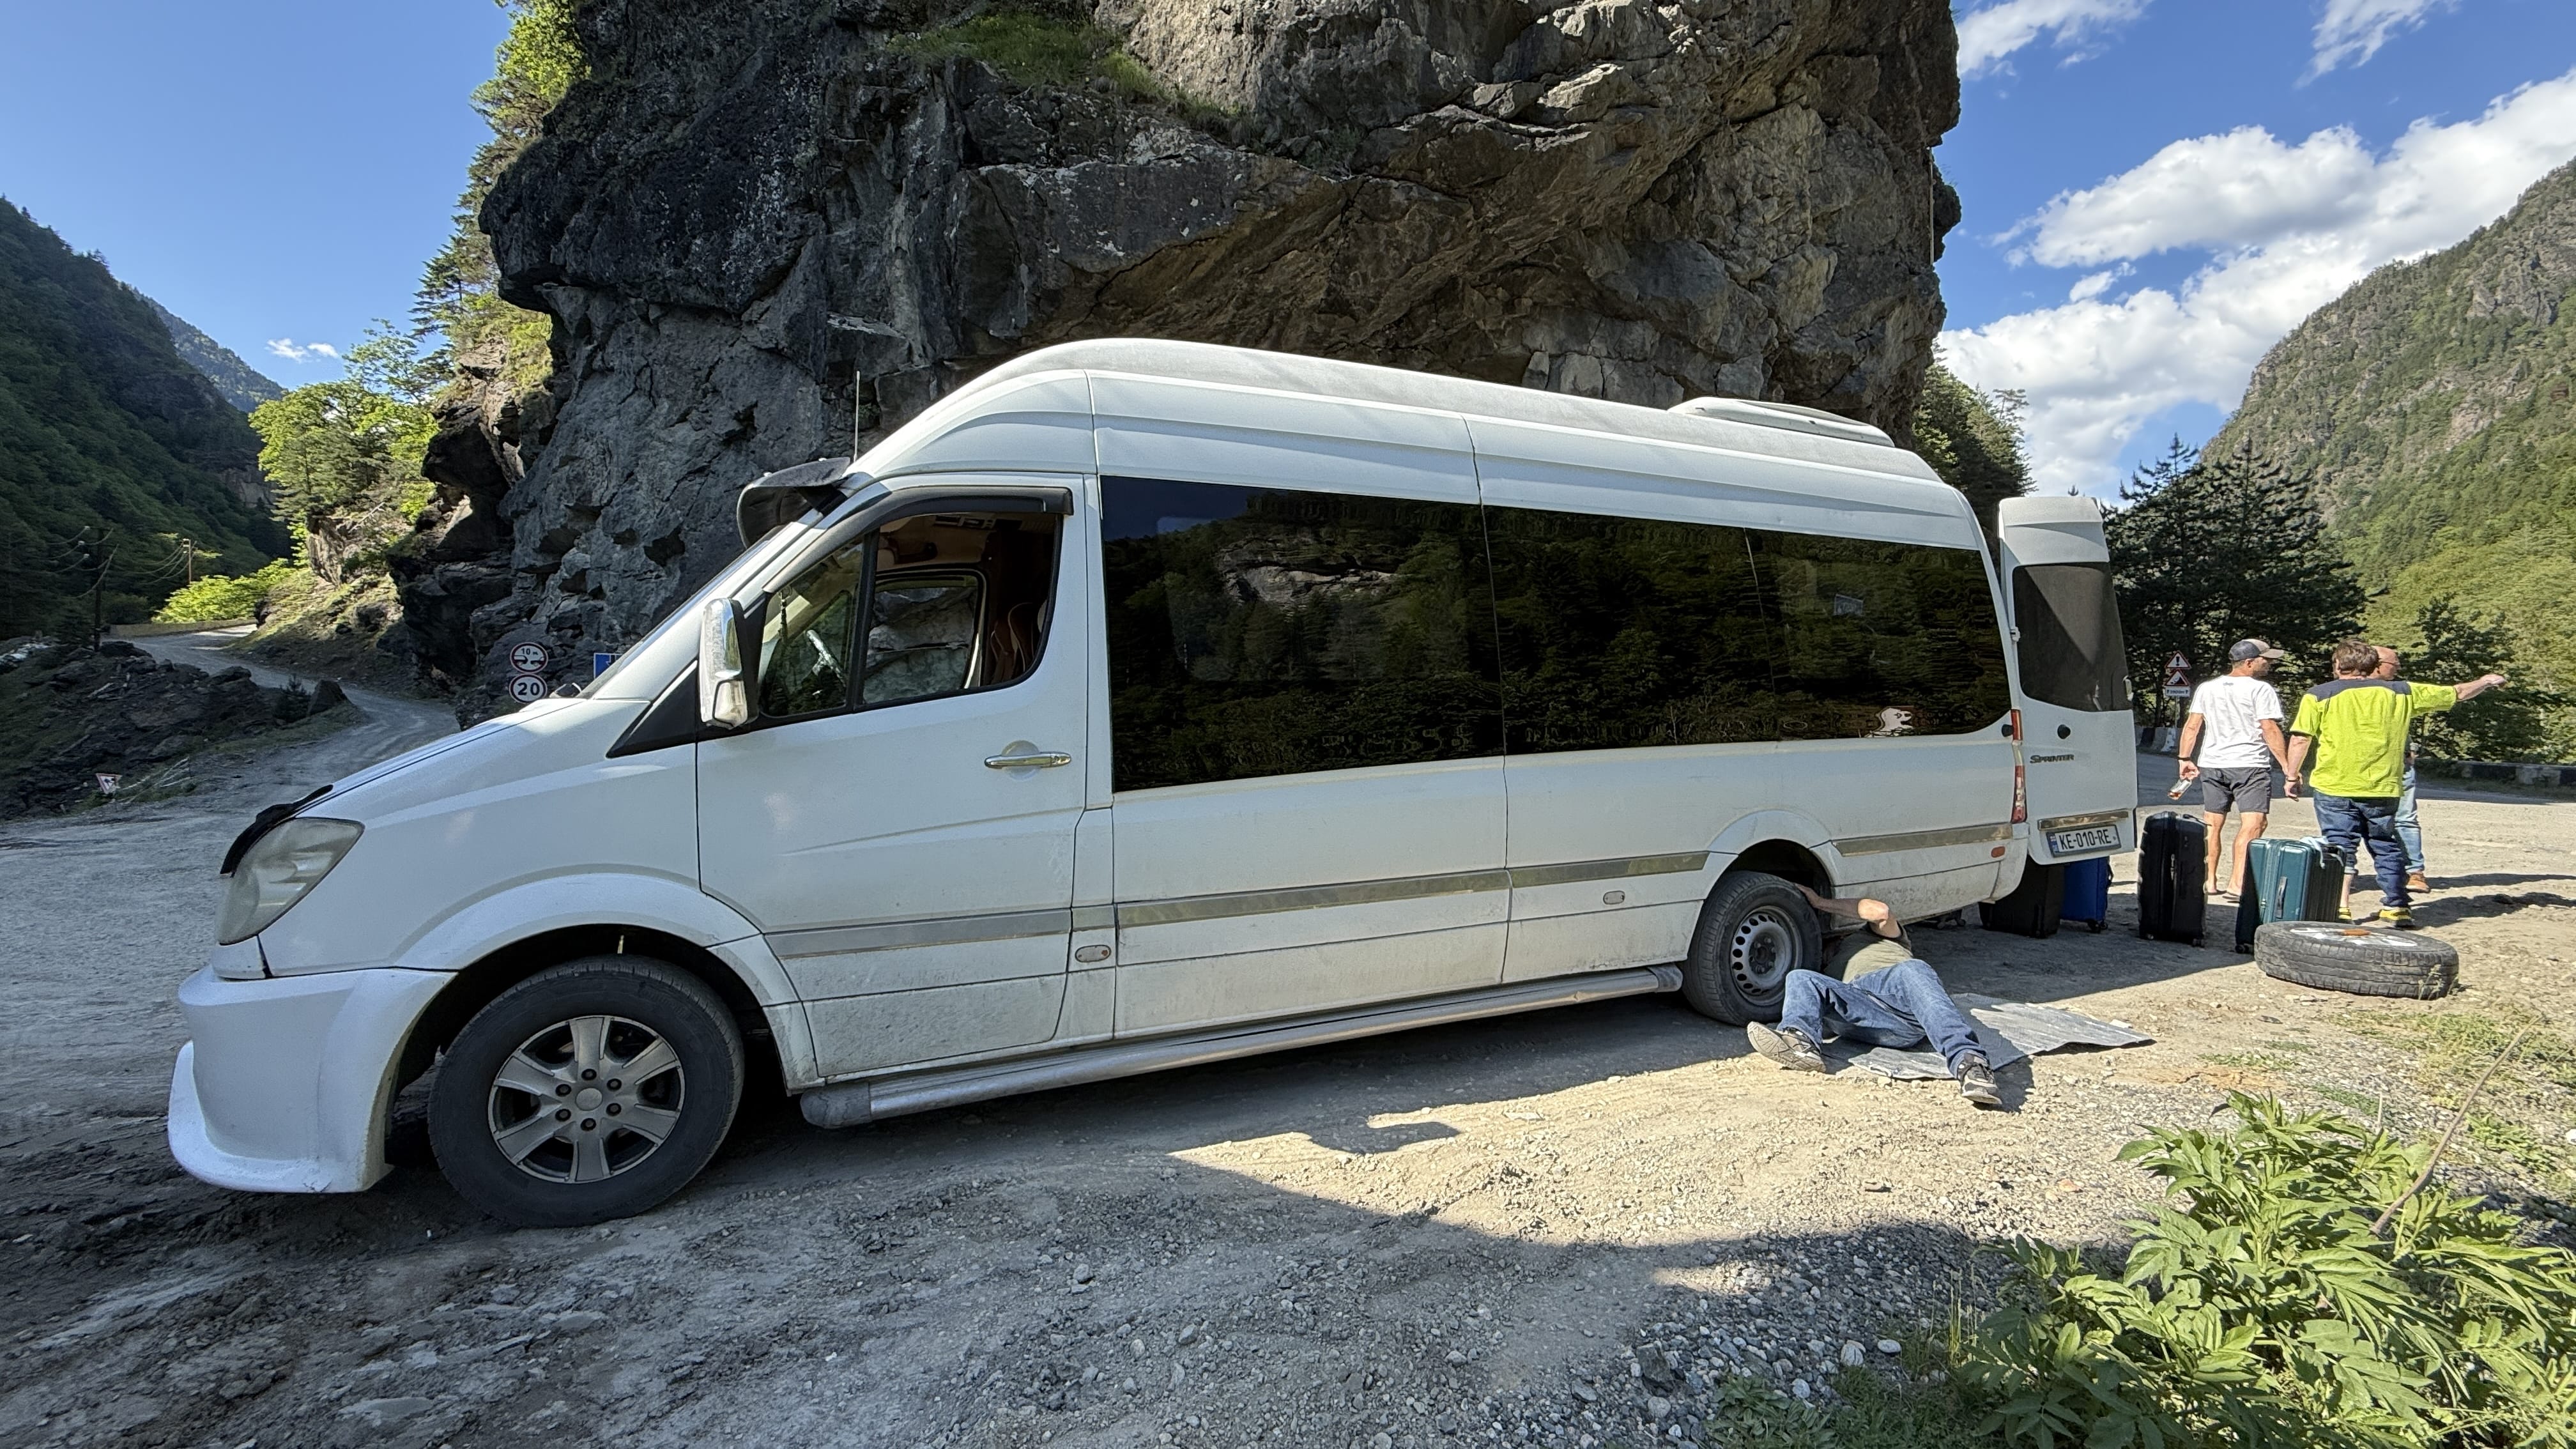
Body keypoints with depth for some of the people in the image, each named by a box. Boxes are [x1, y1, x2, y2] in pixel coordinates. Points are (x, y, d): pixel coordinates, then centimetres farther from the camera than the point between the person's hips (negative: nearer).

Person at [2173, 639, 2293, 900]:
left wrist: (2185, 759, 15)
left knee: (2213, 825, 13)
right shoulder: (2261, 690, -5)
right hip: (2250, 765, -6)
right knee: (2253, 823, -10)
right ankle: (2237, 884, -21)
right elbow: (2270, 731, -9)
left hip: (2211, 765, 6)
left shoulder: (2206, 688, 11)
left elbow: (2192, 725, 9)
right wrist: (2288, 769, -7)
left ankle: (2210, 881, 18)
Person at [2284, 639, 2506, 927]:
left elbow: (2300, 740, -9)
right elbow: (2457, 693, 23)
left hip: (2334, 788, -3)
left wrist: (2293, 775, 1)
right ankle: (2396, 907, 25)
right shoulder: (2401, 692, 9)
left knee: (2340, 848, -1)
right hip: (2383, 789, 4)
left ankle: (2340, 908, -8)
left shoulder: (2318, 696, -3)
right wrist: (2486, 681, 42)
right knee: (2386, 847, 16)